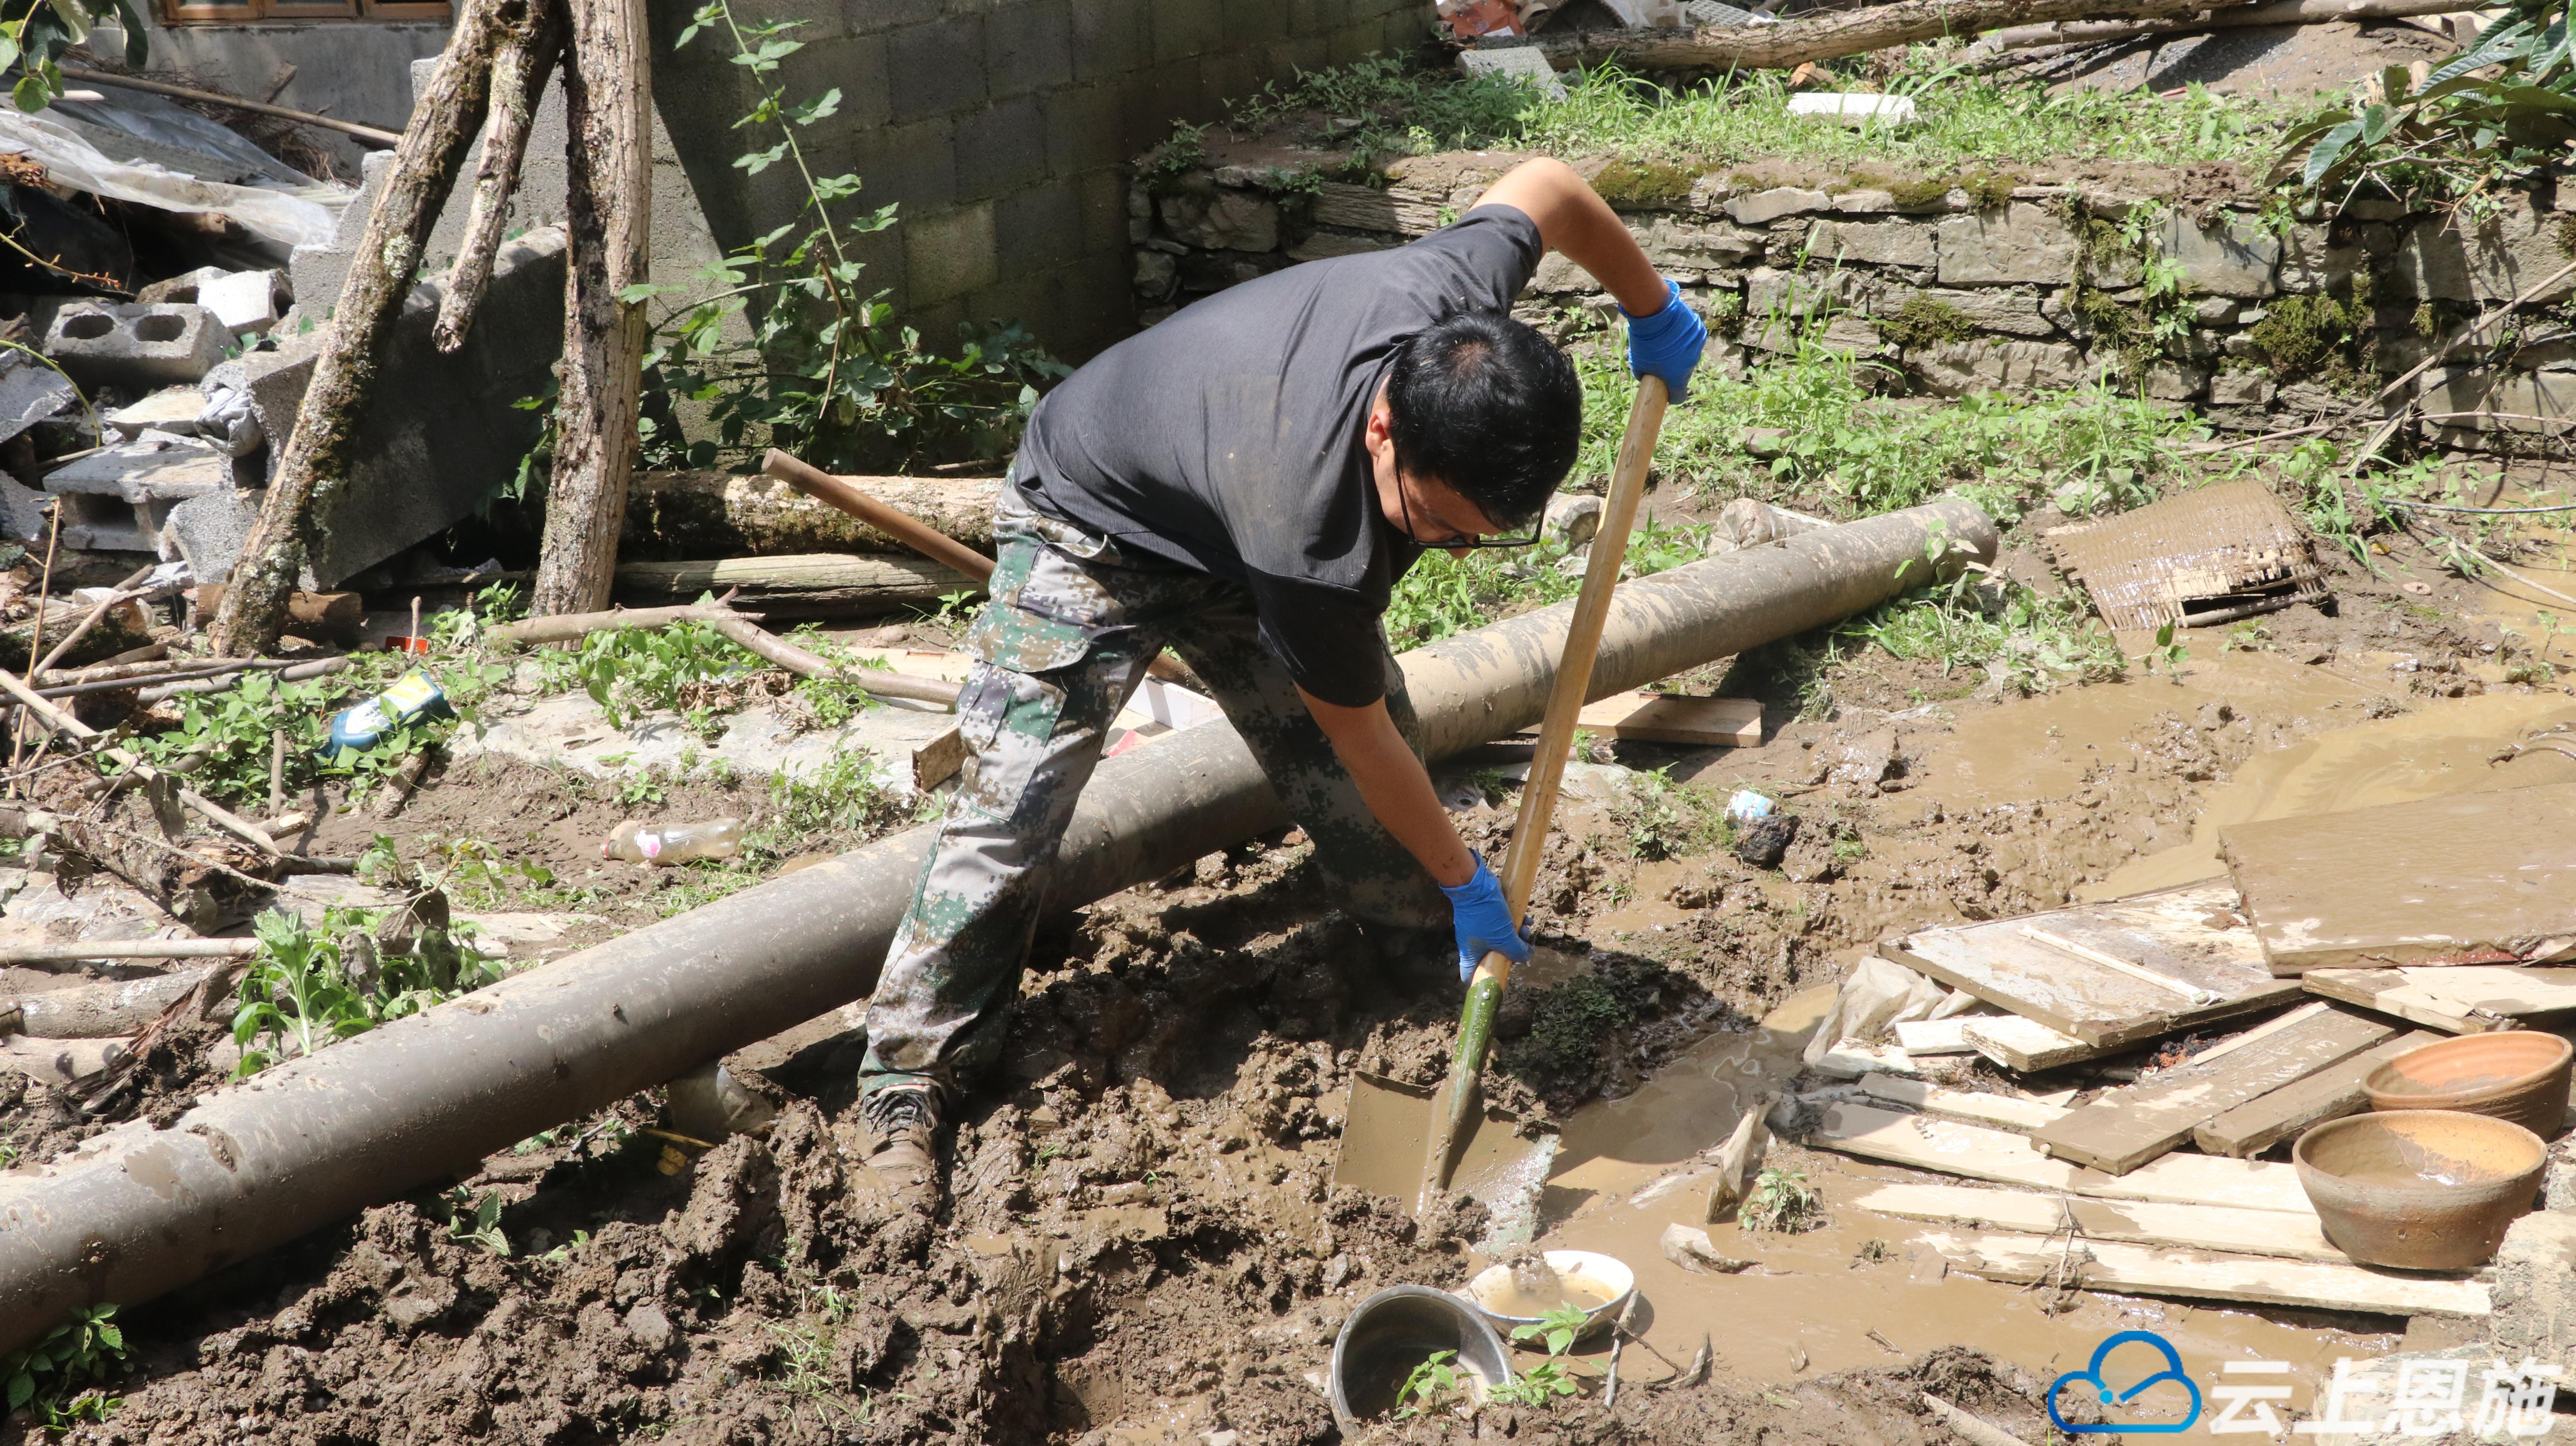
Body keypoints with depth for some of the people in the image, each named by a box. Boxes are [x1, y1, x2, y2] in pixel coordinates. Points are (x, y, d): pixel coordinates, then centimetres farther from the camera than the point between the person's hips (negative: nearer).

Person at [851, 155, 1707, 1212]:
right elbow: (1360, 737, -26)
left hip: (1233, 507, 7)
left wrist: (1653, 310, 5)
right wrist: (1465, 880, -13)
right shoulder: (1314, 543, -44)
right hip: (1094, 529, -7)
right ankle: (909, 1073, -4)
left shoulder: (1454, 297, -32)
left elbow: (1548, 187, -9)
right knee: (1011, 803, -15)